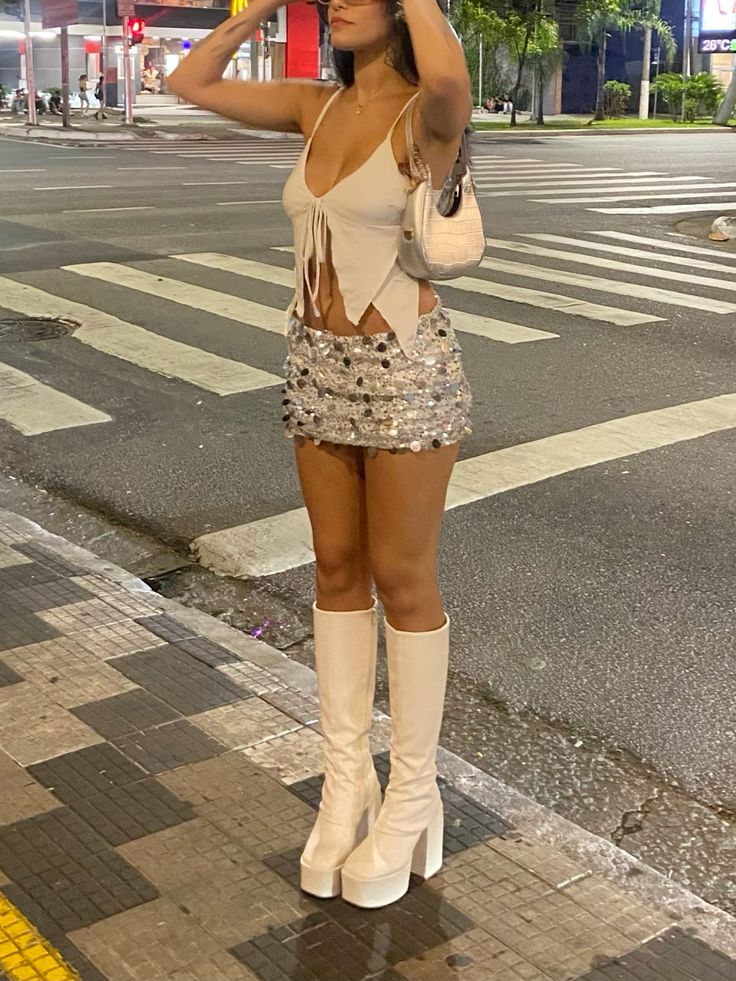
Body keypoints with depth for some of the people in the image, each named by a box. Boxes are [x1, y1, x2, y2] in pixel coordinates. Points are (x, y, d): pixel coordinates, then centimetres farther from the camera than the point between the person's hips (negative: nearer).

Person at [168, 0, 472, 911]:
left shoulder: (431, 111, -12)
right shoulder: (318, 106, 8)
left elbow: (450, 78, -38)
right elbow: (191, 84, 12)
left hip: (407, 370, -6)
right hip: (320, 363, 7)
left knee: (402, 581, 2)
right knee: (338, 570, 11)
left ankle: (412, 799, 19)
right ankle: (346, 780, 25)